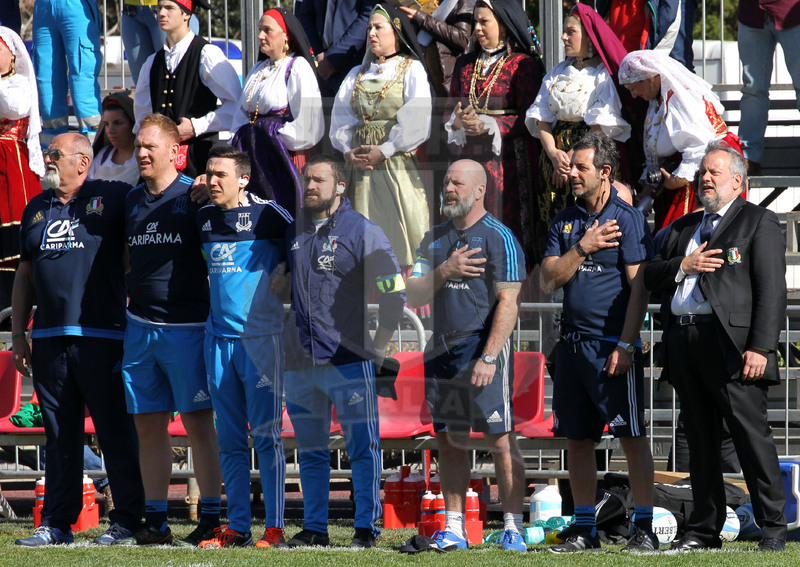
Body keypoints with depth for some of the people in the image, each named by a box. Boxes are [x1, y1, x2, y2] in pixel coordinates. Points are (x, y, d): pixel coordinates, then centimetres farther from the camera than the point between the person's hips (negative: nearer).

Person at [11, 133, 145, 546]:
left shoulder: (112, 199, 2)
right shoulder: (36, 209, 17)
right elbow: (24, 275, 21)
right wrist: (18, 335, 16)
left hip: (101, 337, -5)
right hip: (48, 338, 5)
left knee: (116, 433, -4)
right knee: (59, 435, 7)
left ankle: (127, 520, 0)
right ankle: (57, 523, 10)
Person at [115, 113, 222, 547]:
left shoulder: (194, 197, -4)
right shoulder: (132, 201, 13)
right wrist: (124, 304, 16)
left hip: (187, 326, -6)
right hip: (140, 327, 6)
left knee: (198, 423, -4)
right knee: (148, 426, 6)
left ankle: (210, 518, -1)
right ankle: (155, 522, 10)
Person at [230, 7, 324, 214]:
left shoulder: (298, 67, -5)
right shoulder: (257, 70, 19)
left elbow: (307, 121, -13)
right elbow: (241, 114, 21)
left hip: (282, 155, -7)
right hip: (253, 154, 7)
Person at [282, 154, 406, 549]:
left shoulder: (363, 233, -1)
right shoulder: (293, 232, 13)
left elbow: (394, 294, -1)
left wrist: (377, 348, -3)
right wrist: (286, 334, 16)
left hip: (348, 362, -5)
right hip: (299, 364, 5)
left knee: (362, 448, -4)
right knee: (310, 450, 9)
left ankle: (366, 527, -1)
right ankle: (314, 527, 15)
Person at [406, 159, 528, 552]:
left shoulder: (498, 237, -5)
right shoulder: (434, 239, 15)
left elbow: (508, 303, -11)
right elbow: (413, 296, 10)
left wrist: (489, 357, -19)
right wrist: (445, 271, -8)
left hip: (483, 347, -6)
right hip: (441, 350, 6)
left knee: (501, 441, -8)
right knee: (448, 442, 7)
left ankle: (513, 527, -6)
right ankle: (453, 528, 12)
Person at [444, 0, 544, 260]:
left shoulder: (524, 64, -1)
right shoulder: (465, 64, 18)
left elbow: (529, 117, -6)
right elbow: (449, 108, 19)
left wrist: (488, 125, -15)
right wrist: (457, 120, -5)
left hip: (506, 159, -5)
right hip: (467, 157, 5)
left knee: (507, 225, -10)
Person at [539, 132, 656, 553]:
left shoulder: (627, 219, -5)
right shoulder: (565, 221, 14)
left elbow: (639, 288, -10)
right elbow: (549, 280, 7)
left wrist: (625, 346, -16)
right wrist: (583, 248, -7)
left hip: (613, 344, -6)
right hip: (573, 344, 6)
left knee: (631, 437, -6)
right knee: (577, 439, 8)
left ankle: (644, 529, -4)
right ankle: (584, 530, 14)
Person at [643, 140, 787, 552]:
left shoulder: (759, 223, 4)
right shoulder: (684, 228, 24)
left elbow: (771, 291, -5)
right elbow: (651, 277, 19)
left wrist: (760, 347, -15)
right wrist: (683, 266, -2)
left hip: (730, 344, -6)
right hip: (684, 344, 6)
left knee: (752, 436, -8)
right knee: (701, 441, 8)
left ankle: (773, 528, -5)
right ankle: (704, 529, 12)